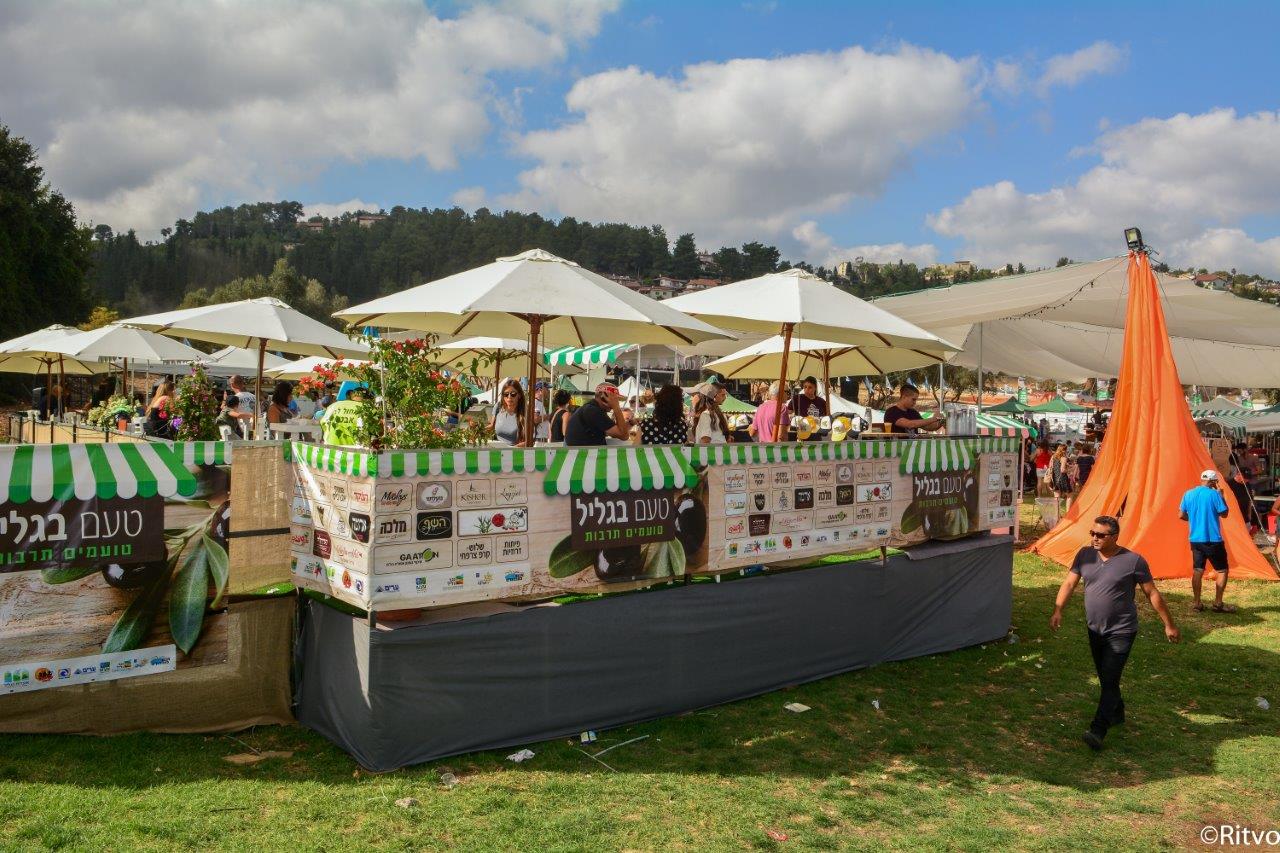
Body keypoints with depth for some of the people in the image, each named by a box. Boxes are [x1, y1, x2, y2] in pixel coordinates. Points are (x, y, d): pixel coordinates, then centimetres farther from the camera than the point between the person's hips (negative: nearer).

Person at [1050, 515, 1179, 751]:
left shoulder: (1133, 561, -13)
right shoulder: (1085, 555, -1)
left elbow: (1152, 594, -5)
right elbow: (1069, 583, -3)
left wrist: (1169, 625, 0)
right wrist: (1058, 610, -16)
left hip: (1121, 632, -5)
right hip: (1095, 629, 5)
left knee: (1109, 680, -12)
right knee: (1105, 678, 19)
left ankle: (1098, 731, -15)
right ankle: (1116, 714, 41)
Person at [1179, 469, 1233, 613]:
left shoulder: (1188, 494, 4)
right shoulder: (1214, 494, -12)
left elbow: (1181, 515, 8)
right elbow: (1224, 514, -5)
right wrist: (1221, 496, 3)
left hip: (1195, 539, 5)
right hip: (1213, 540, -5)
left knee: (1197, 570, 10)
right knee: (1222, 570, 8)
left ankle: (1196, 603, 9)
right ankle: (1218, 603, 7)